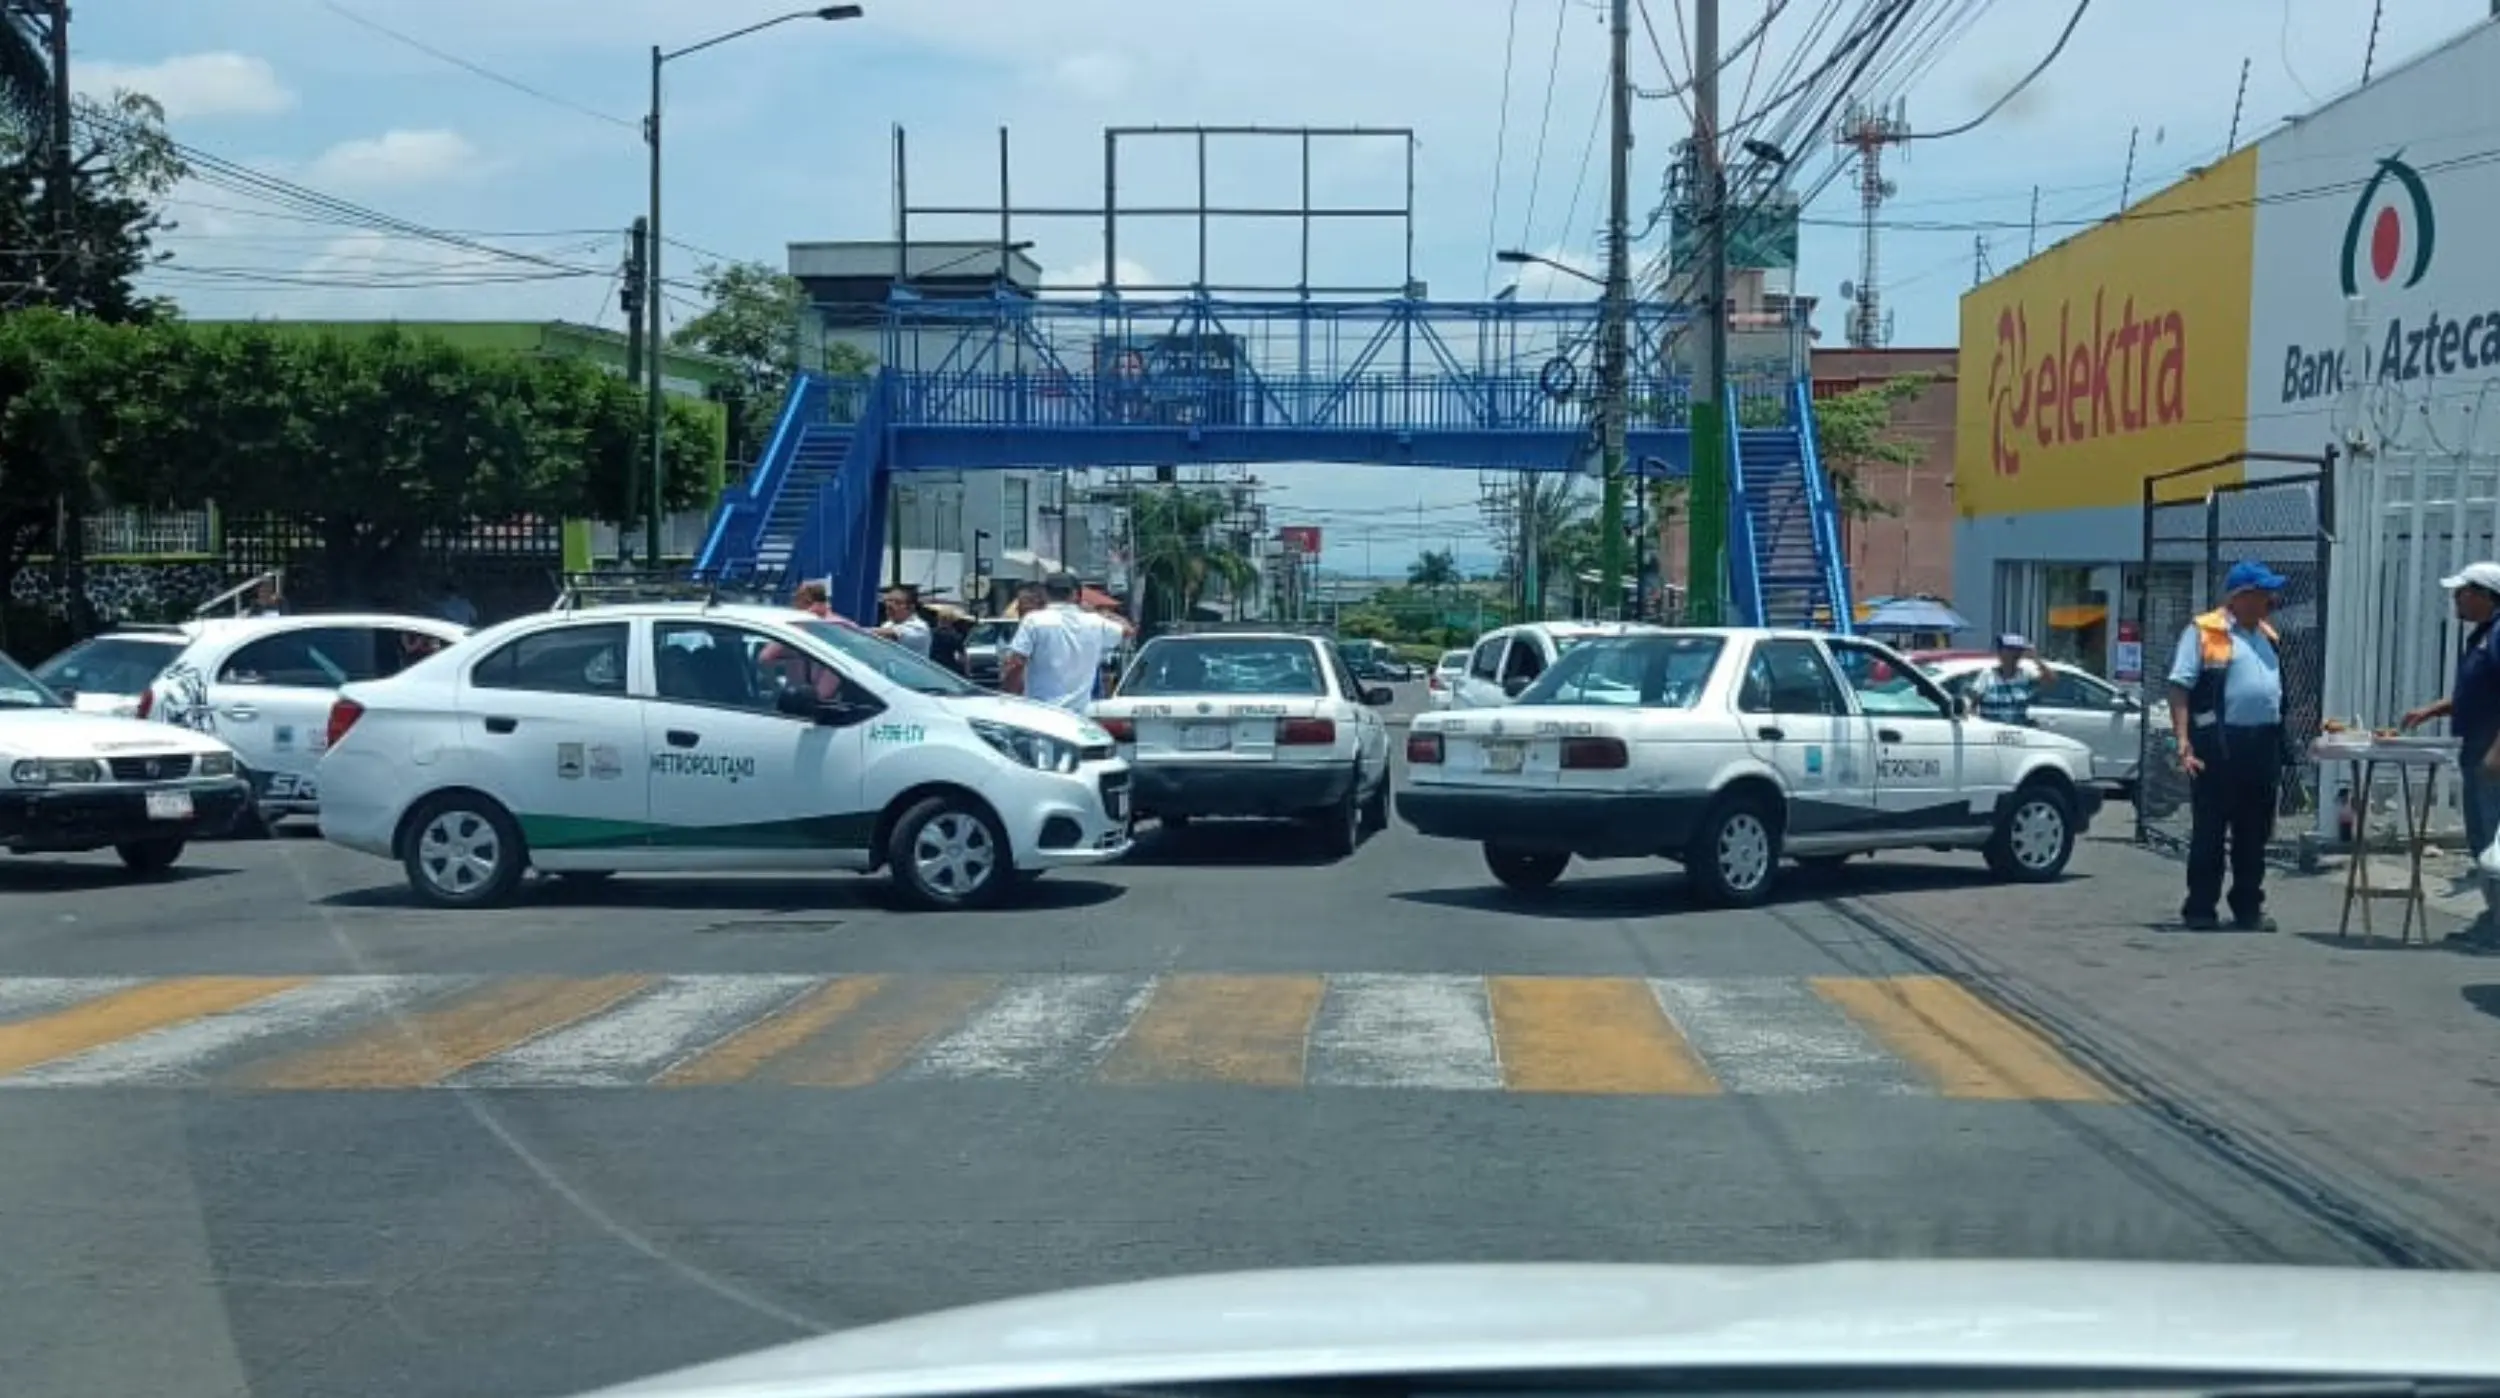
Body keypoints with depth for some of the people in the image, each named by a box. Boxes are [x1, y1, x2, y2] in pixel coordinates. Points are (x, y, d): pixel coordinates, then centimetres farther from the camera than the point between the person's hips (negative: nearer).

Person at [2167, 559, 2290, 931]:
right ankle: (2200, 909, 4)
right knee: (2209, 831, -2)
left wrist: (2281, 747, 16)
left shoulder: (2268, 637, 18)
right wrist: (2183, 741, -19)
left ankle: (2249, 908, 18)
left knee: (2254, 834, 10)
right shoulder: (2203, 632, -4)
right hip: (2219, 743, -7)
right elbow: (2180, 686, -10)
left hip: (2262, 744, 7)